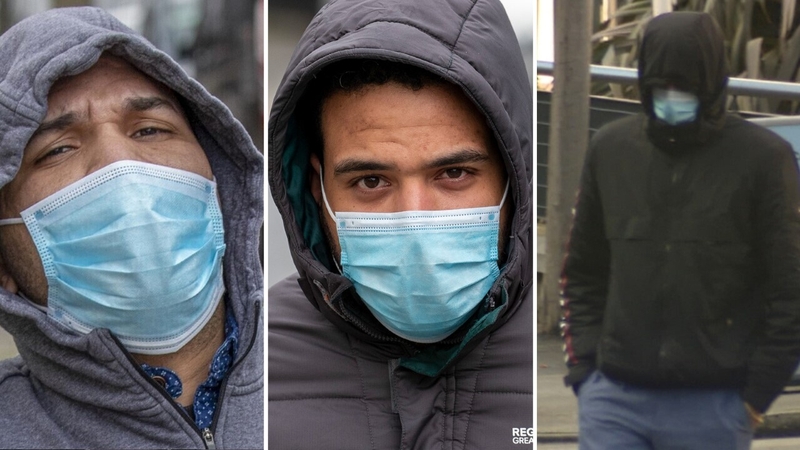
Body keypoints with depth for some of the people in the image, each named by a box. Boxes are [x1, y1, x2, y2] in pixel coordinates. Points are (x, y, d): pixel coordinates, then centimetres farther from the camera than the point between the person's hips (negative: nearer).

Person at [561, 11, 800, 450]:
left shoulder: (764, 157, -3)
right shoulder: (610, 147, 8)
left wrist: (757, 393, -6)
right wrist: (584, 365, 6)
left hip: (713, 408, -2)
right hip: (613, 398, 3)